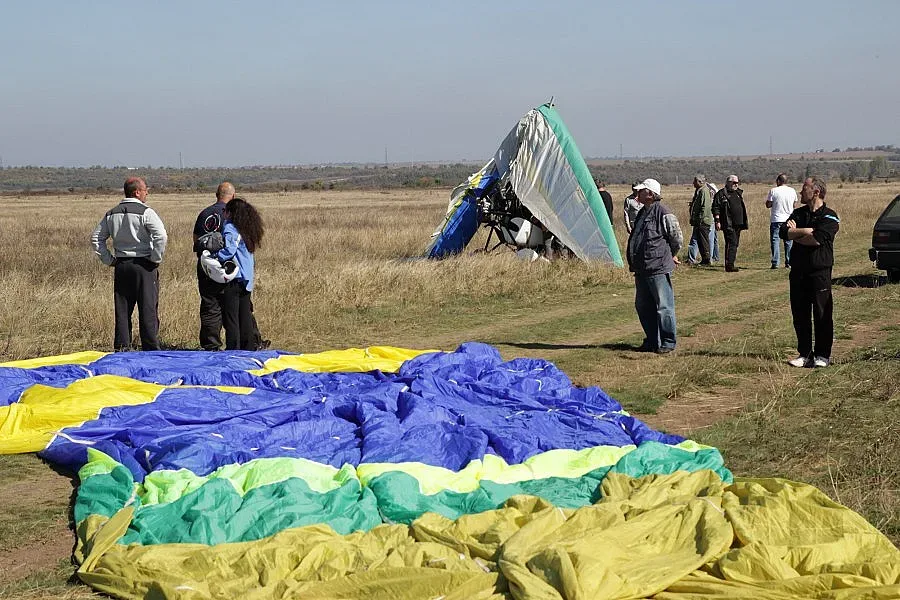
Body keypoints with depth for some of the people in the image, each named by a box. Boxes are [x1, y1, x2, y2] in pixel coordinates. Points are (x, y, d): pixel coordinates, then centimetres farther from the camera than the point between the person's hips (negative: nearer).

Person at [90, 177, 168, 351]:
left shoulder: (112, 214, 8)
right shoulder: (145, 212, -10)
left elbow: (96, 238, 12)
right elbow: (161, 236, -21)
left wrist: (108, 259, 13)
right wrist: (156, 258, -9)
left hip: (121, 266, 5)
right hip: (144, 265, -5)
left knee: (122, 310, 10)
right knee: (148, 310, 0)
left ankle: (121, 348, 13)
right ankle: (151, 349, 2)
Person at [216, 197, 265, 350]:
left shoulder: (230, 228, -11)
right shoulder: (246, 229, 13)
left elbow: (229, 250, -24)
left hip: (233, 279, -8)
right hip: (246, 279, 8)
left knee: (230, 317, -3)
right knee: (245, 316, 14)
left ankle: (233, 348, -2)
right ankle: (249, 347, 18)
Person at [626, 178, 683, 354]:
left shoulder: (663, 213, -13)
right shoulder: (642, 213, 15)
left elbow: (677, 238, -9)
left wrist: (671, 255, 5)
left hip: (659, 268, -10)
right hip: (641, 269, 10)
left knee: (663, 306, -3)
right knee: (643, 307, 13)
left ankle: (668, 342, 4)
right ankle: (652, 340, 23)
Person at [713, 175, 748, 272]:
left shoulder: (739, 193, 18)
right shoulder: (721, 194, -5)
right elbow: (715, 208, -8)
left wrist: (744, 222, 23)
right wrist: (717, 221, -16)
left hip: (738, 224, 8)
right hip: (728, 224, -8)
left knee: (735, 244, 10)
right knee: (732, 243, -15)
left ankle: (730, 264, 18)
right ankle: (729, 265, -17)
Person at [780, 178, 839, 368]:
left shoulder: (829, 217, -4)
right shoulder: (798, 213, 14)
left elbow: (818, 240, -20)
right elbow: (783, 232, -3)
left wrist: (795, 234, -5)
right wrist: (808, 230, -13)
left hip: (820, 272, -5)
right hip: (798, 272, 6)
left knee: (822, 315, 0)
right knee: (799, 315, 7)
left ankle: (823, 355, 8)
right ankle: (804, 354, 16)